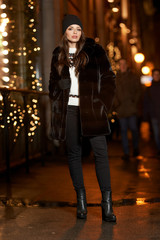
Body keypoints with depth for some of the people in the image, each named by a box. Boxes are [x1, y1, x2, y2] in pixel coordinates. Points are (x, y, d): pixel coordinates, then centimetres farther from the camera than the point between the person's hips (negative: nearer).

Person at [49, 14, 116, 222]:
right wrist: (56, 100, 3)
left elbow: (109, 78, 2)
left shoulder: (94, 50, 3)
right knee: (74, 153, 4)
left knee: (100, 152, -9)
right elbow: (53, 82, 22)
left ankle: (107, 203, -6)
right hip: (69, 109, 3)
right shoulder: (58, 55, 13)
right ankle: (81, 200, 13)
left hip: (91, 108, -3)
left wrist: (102, 103, -6)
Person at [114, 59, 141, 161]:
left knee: (133, 128, -2)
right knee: (123, 130, 0)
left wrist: (134, 102, -5)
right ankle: (126, 153, 4)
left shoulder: (133, 77, 6)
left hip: (131, 107, -1)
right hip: (121, 108, 1)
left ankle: (136, 147, 24)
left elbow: (138, 90, 6)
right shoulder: (116, 78, 9)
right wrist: (116, 103, -2)